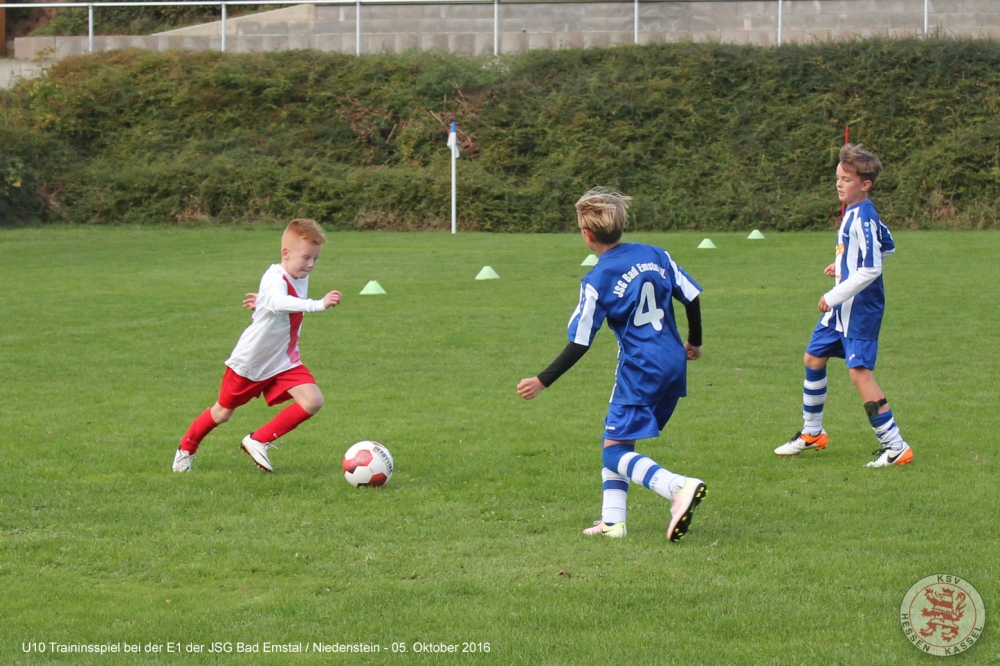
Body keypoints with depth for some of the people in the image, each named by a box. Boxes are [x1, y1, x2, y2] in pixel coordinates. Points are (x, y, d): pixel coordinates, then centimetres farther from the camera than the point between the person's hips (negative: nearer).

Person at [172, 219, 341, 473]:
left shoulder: (301, 278, -3)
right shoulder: (275, 279, -28)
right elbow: (279, 303, -53)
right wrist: (319, 305, -63)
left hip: (284, 362, 6)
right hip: (250, 362, -6)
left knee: (313, 401, -14)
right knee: (222, 413, 11)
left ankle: (259, 442, -1)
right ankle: (186, 448, 40)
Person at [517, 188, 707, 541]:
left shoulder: (597, 281, -12)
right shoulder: (656, 255, 4)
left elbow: (579, 344, -12)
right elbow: (692, 296, 9)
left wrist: (542, 382, -5)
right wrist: (693, 342, 26)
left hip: (639, 370, -7)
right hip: (674, 364, 7)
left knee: (616, 451, -5)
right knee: (617, 441, 18)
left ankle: (680, 487, -27)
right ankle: (612, 520, 13)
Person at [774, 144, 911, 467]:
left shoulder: (862, 218, -20)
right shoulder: (854, 213, 9)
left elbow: (871, 270, -26)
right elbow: (887, 246, 24)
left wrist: (833, 297, -22)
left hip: (860, 308, -11)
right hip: (840, 307, 11)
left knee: (860, 371, -14)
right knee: (813, 358, 18)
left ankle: (895, 446, -11)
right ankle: (812, 433, 34)